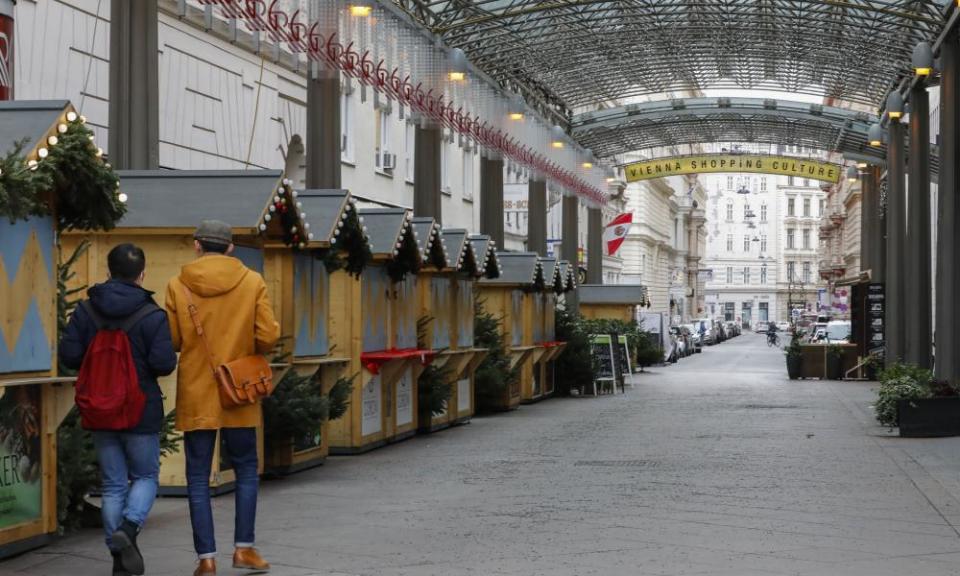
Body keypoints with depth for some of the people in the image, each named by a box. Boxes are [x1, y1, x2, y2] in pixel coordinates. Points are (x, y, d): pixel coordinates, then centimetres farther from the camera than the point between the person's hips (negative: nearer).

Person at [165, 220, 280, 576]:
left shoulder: (178, 286, -4)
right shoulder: (253, 282, -3)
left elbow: (171, 341, -4)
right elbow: (268, 337, -7)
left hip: (195, 396, 0)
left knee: (198, 477, 5)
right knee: (246, 470, 15)